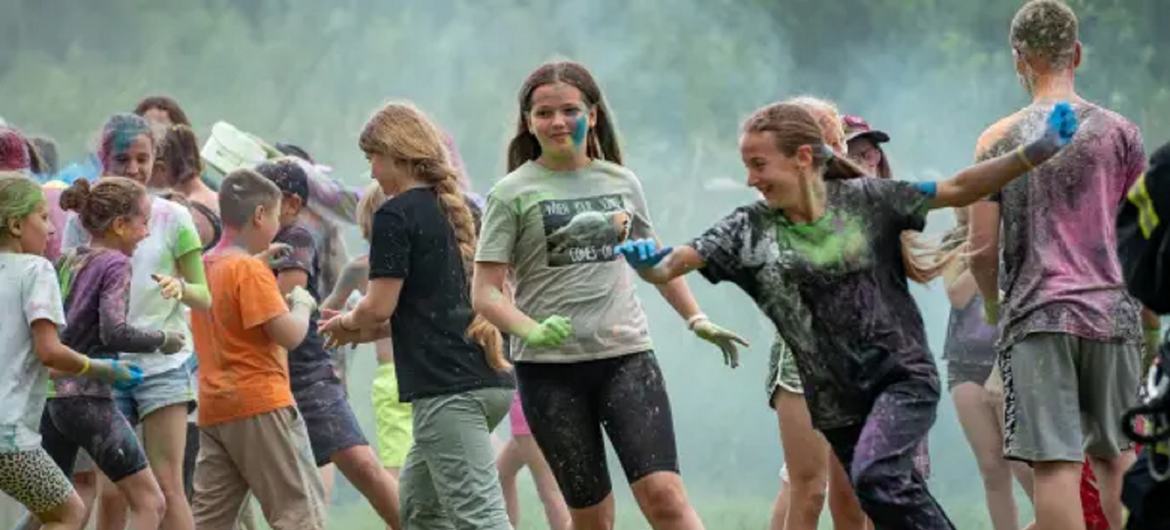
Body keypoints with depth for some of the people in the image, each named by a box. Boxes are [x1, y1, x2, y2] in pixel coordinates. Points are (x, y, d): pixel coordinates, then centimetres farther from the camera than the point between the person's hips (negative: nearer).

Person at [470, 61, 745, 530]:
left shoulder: (622, 182, 10)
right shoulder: (511, 194, 0)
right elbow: (485, 292, -5)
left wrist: (697, 321, 22)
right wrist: (532, 332, -23)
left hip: (627, 355, 2)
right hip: (550, 369, -2)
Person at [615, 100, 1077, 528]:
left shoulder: (865, 200, -6)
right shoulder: (750, 229, -2)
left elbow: (957, 190, -4)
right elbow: (674, 264, -10)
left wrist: (1034, 153, -14)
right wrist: (648, 264, -34)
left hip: (902, 377, -4)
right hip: (835, 401, 4)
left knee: (875, 477, -27)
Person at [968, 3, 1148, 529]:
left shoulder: (999, 140, 1)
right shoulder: (1118, 132, 3)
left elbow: (982, 250, -1)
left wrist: (997, 308, 18)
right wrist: (1143, 308, 21)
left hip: (1037, 315, -2)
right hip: (1111, 310, 2)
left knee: (1055, 462, -6)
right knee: (1114, 454, 15)